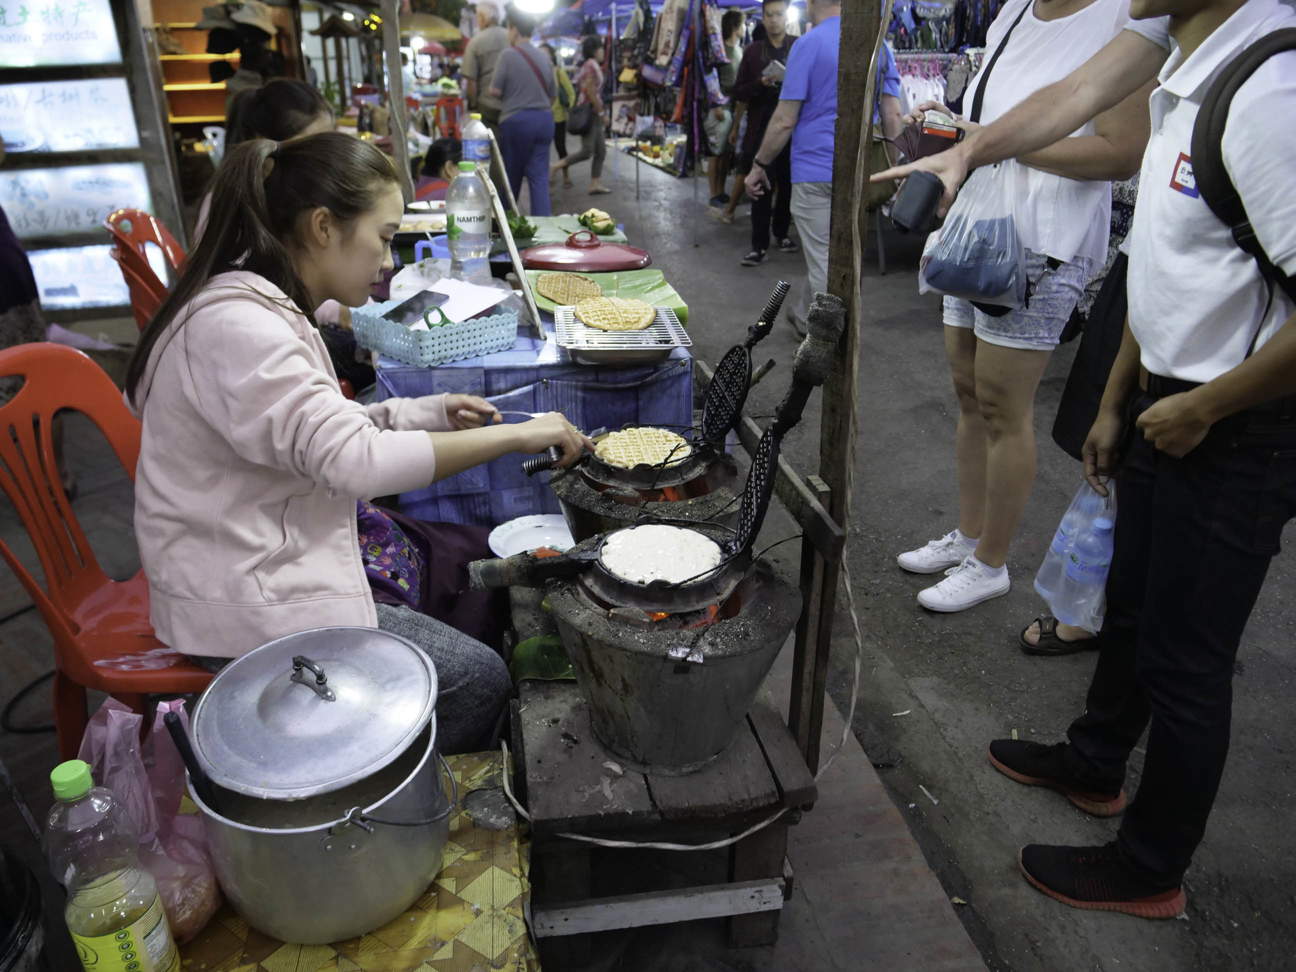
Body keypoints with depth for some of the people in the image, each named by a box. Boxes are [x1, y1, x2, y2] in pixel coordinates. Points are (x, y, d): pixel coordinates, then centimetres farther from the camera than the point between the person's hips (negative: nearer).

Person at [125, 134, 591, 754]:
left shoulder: (266, 307, 7)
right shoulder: (234, 325, -26)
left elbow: (319, 430, 13)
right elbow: (356, 461, -33)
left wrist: (427, 412, 1)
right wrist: (518, 435, -28)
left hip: (269, 556, 10)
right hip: (246, 607, -10)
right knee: (478, 680, -7)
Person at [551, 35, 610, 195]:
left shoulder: (590, 65, 16)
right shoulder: (591, 65, -13)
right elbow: (591, 92, -19)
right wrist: (601, 111, -14)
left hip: (592, 112, 10)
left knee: (601, 150, 6)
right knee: (587, 151, -11)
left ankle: (596, 184, 6)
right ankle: (560, 165, 4)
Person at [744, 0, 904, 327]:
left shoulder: (808, 45, -10)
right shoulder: (880, 46, 7)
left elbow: (785, 121, -11)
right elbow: (893, 117, 5)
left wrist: (759, 165, -1)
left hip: (816, 172, -6)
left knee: (825, 263, 0)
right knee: (825, 254, 22)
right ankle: (807, 317, 40)